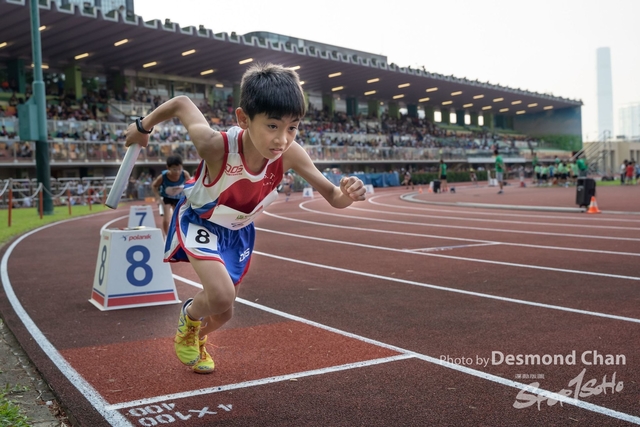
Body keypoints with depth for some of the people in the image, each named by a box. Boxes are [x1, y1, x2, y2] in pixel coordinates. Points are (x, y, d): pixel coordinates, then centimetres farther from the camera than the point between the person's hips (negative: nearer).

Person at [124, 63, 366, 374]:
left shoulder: (290, 154, -32)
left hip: (238, 230, 4)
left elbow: (331, 196, -22)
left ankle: (196, 338, 53)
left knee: (223, 313, 16)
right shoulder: (215, 145, -40)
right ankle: (189, 315, 11)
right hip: (200, 220, -4)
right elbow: (181, 103, -23)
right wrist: (142, 127, -7)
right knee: (221, 297, -27)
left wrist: (348, 194, -45)